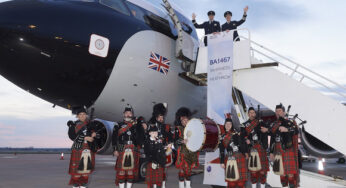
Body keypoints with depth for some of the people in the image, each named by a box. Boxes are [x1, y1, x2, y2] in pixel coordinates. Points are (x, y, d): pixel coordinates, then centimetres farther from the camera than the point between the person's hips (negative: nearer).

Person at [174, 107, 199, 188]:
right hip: (182, 153, -4)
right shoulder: (178, 129, -2)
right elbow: (176, 141, -10)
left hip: (191, 153, 5)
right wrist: (182, 141, -26)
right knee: (182, 169, -1)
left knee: (189, 170, 10)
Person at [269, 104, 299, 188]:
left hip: (288, 150, -6)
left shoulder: (288, 122, -3)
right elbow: (272, 140, 17)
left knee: (290, 172, -5)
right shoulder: (274, 125, 14)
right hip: (278, 151, 6)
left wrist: (286, 129, -39)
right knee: (281, 171, 11)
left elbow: (296, 131, -22)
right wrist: (271, 152, 16)